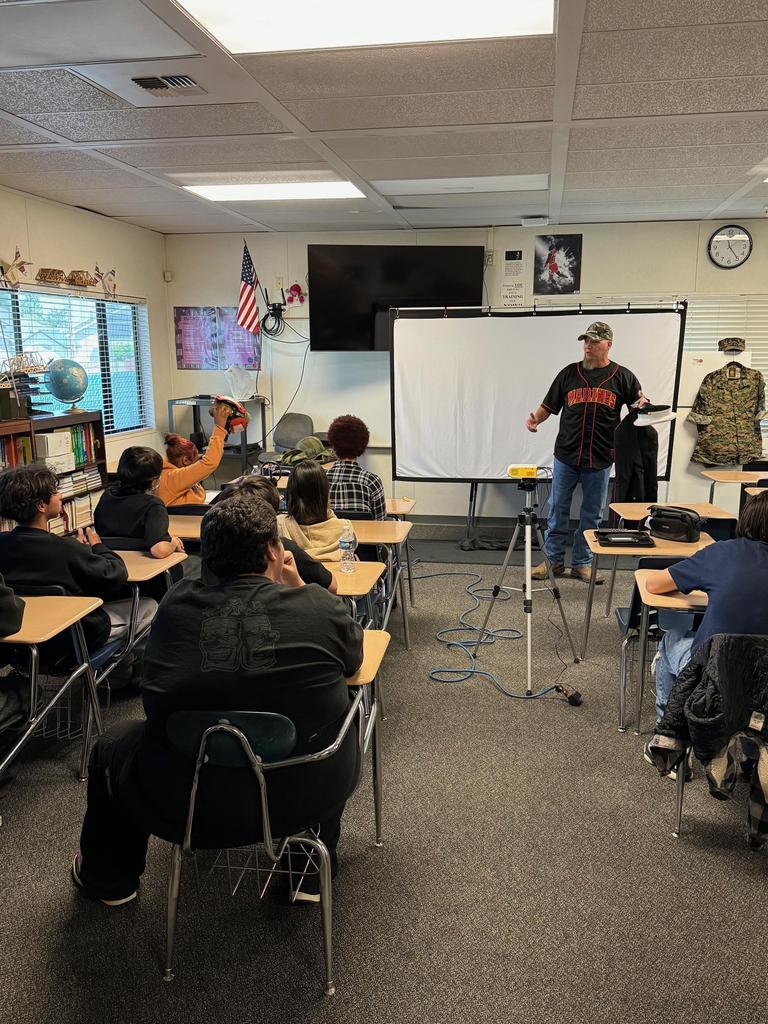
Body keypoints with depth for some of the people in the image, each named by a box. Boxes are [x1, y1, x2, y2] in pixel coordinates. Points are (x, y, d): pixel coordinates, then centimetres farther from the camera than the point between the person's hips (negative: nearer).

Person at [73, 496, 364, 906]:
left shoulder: (176, 604, -8)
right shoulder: (322, 606, -12)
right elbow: (353, 659, 8)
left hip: (187, 805, 0)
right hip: (310, 796, 1)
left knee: (110, 747, 28)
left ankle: (109, 878, 51)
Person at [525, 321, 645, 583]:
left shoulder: (622, 377, 2)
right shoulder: (569, 373, 5)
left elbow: (641, 404, 9)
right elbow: (549, 406, 8)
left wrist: (643, 405, -14)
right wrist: (535, 419, -11)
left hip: (599, 459, -1)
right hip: (566, 456, 1)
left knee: (592, 514, 8)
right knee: (557, 510, 6)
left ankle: (582, 564, 19)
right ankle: (554, 561, 18)